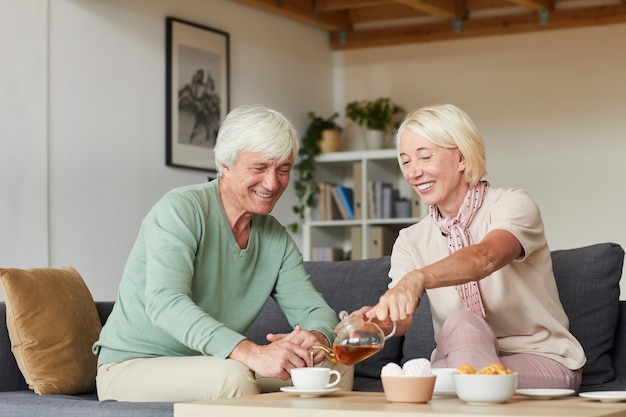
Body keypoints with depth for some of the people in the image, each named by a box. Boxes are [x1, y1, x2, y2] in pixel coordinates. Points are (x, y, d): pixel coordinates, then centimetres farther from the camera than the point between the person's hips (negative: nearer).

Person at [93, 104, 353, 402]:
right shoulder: (180, 209, -17)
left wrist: (317, 338, -26)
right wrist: (250, 353, -46)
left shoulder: (277, 238, 6)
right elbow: (164, 302, -32)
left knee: (336, 367, -5)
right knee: (232, 376, -36)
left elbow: (315, 309, 2)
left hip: (211, 365, 7)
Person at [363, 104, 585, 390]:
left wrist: (418, 278, -51)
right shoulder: (411, 241, 7)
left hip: (543, 361, -3)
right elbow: (400, 321, -9)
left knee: (461, 323, -33)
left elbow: (485, 257, -32)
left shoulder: (513, 205, -8)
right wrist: (377, 319, -34)